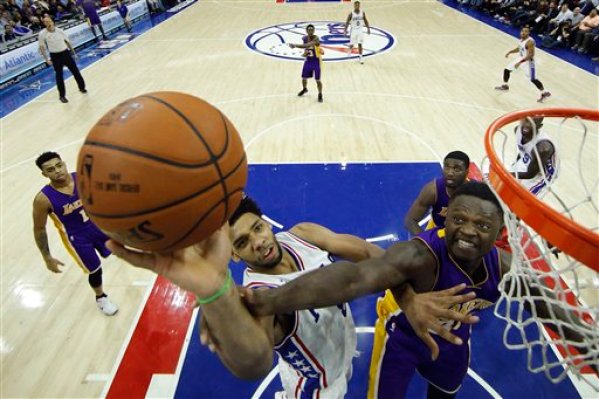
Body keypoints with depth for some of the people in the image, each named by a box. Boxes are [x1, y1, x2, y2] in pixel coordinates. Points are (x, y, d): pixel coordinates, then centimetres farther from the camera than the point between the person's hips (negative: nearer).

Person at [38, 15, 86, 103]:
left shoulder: (59, 30, -1)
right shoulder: (42, 34, -8)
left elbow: (67, 41, 11)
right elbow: (42, 47, -3)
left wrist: (73, 52, 12)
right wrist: (47, 59, -9)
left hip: (66, 53, 2)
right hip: (55, 56, -2)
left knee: (75, 71, 10)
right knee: (59, 76, 3)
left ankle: (82, 87, 32)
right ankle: (62, 96, 13)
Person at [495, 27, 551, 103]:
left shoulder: (530, 42, -27)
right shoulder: (522, 39, 1)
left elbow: (531, 55, -30)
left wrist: (520, 62, -35)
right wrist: (510, 52, 7)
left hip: (528, 61, -9)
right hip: (521, 58, 9)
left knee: (533, 79, -6)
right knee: (506, 69, 11)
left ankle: (545, 93, 7)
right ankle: (505, 86, 31)